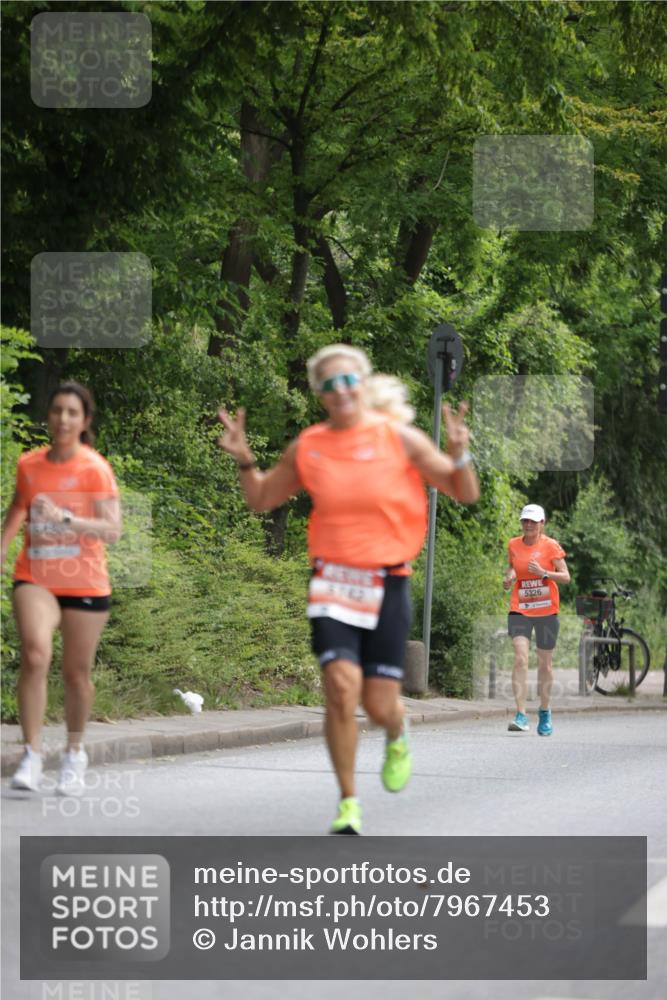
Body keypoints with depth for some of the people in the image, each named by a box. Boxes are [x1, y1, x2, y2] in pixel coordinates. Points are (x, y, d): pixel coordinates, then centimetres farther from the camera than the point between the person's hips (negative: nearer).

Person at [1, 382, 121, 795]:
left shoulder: (94, 468, -10)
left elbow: (113, 529, -19)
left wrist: (64, 517, -30)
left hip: (85, 584, -1)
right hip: (35, 578, 2)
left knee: (77, 672, 8)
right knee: (36, 654, -23)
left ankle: (75, 754, 31)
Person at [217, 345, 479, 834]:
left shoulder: (398, 438, -3)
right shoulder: (307, 448, 4)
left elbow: (466, 494, 1)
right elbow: (261, 499, 17)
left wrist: (459, 454, -18)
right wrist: (244, 460, 0)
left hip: (388, 584, -1)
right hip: (332, 582, 1)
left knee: (380, 704, -1)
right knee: (341, 687, -16)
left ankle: (397, 737, 39)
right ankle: (349, 804, -3)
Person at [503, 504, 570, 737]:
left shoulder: (550, 546, -3)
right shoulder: (513, 545, 5)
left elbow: (566, 576, -5)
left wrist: (544, 573, -21)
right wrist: (509, 577, 0)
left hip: (546, 611, -1)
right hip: (520, 610, 1)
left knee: (544, 664, 7)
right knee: (520, 659, -16)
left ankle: (544, 713, 26)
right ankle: (521, 716, -20)